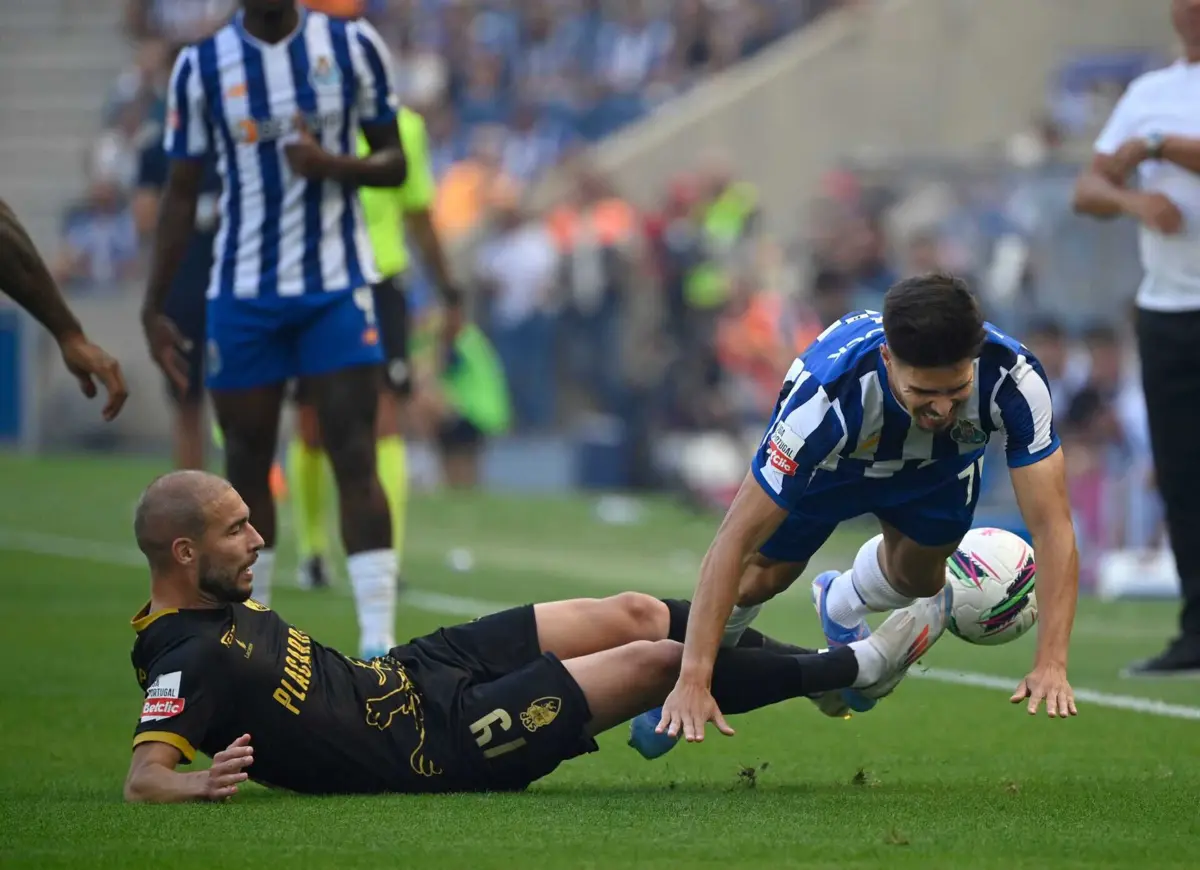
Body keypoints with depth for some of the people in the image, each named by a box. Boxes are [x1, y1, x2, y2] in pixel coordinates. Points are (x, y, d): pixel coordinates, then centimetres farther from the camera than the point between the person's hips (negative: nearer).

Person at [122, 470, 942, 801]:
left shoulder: (219, 607, 2)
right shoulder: (187, 662, -25)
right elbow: (143, 777, -35)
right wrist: (200, 782, -53)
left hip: (407, 670, 9)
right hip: (437, 740, -9)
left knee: (631, 614, 7)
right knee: (655, 661, -6)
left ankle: (817, 663, 25)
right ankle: (850, 668, 13)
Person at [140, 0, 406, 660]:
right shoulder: (201, 66, -1)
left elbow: (393, 162, 5)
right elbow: (182, 192, 4)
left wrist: (331, 164, -16)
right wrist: (153, 307, 1)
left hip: (337, 288, -1)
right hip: (242, 293, 1)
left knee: (355, 460, -8)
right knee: (246, 465, 7)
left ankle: (379, 643, -11)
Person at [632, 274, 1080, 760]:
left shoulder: (1013, 379, -44)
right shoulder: (827, 394, -47)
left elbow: (1051, 526, -39)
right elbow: (737, 538, -42)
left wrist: (1050, 665, -50)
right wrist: (693, 681, -47)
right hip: (829, 457, -2)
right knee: (763, 574, -2)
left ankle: (841, 611, 45)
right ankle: (677, 680, 31)